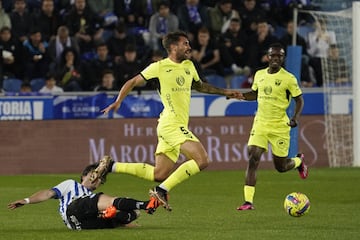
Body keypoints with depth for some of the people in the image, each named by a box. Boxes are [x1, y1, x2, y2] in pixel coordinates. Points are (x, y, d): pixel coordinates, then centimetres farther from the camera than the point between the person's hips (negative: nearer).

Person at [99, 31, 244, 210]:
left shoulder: (189, 66, 15)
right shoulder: (159, 67, -6)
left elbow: (199, 86, 34)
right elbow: (133, 82, 2)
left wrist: (224, 92, 31)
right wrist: (118, 101, -10)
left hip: (179, 126, 8)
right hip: (171, 125, -8)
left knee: (159, 175, 8)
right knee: (201, 160, -20)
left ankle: (112, 167, 16)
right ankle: (163, 190, -14)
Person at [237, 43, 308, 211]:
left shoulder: (288, 79, -8)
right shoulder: (259, 75, 6)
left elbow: (299, 100, -1)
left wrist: (295, 118, -17)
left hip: (280, 126, -3)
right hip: (260, 124, 3)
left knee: (280, 167, 6)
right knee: (252, 160, -14)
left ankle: (298, 161, 43)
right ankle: (248, 201, -14)